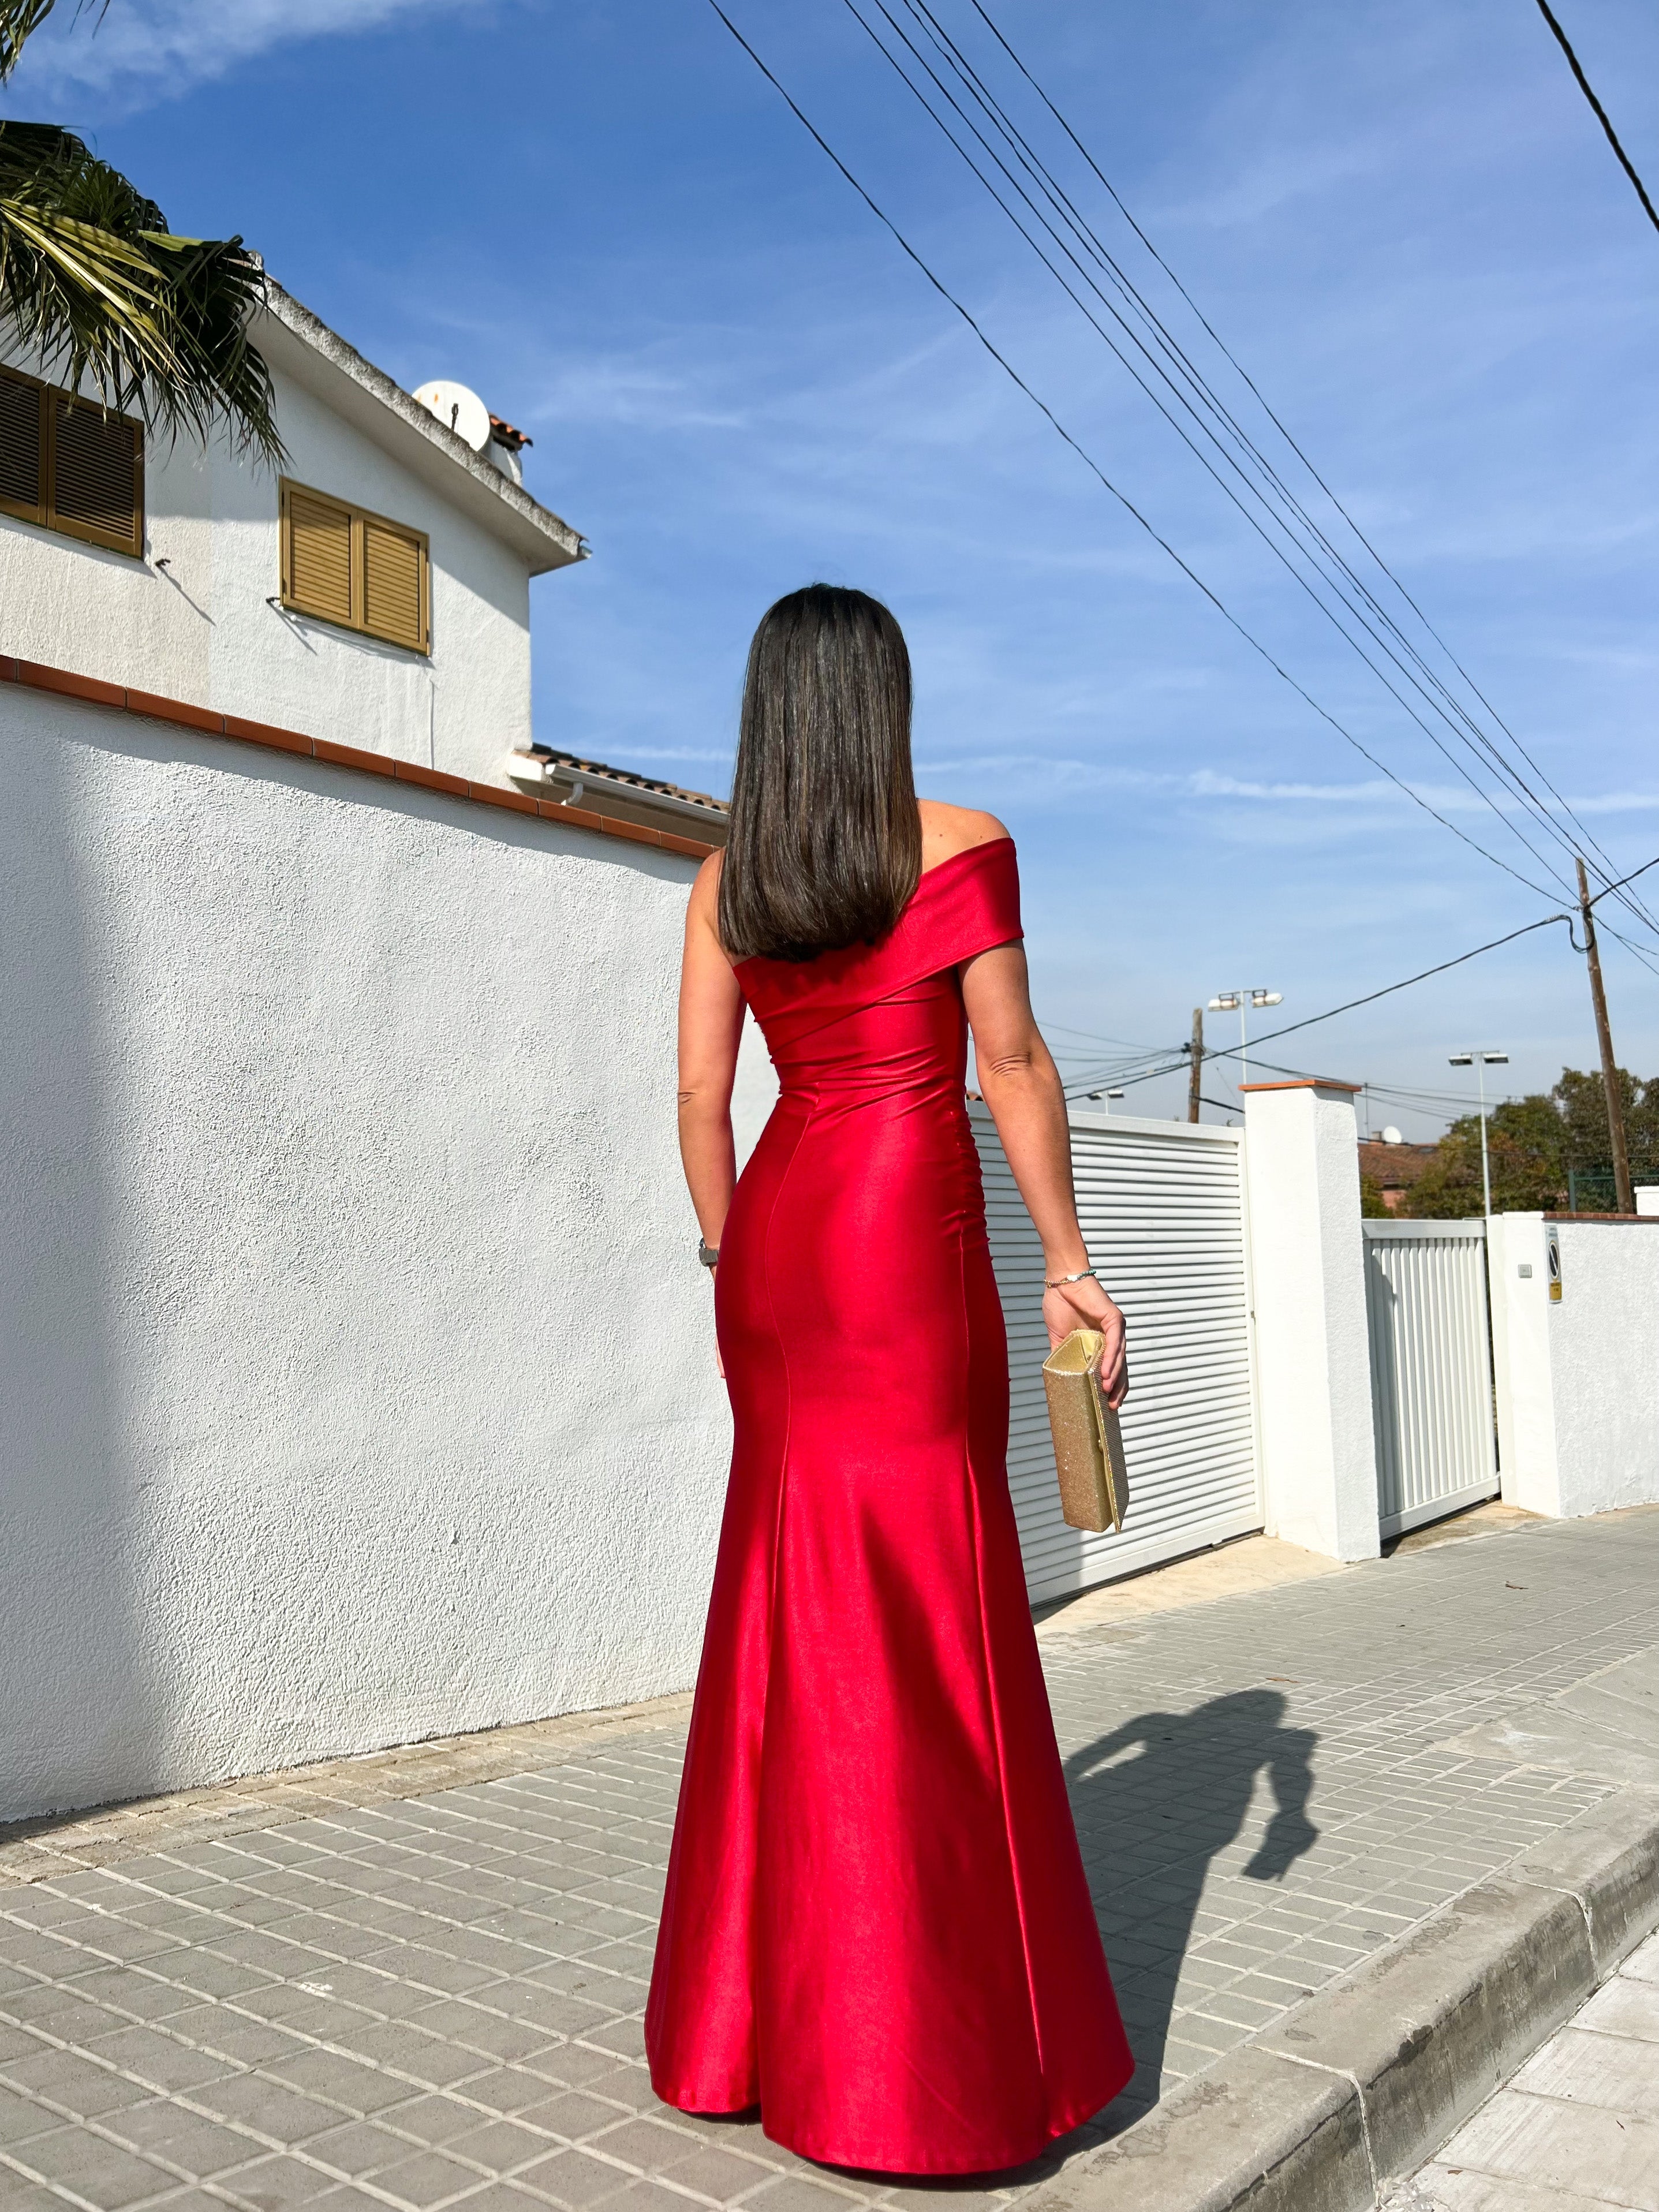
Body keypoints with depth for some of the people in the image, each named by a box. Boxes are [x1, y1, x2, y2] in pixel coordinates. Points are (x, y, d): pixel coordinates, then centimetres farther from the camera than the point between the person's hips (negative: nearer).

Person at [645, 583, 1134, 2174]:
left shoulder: (724, 881, 10)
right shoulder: (960, 845, -2)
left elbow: (701, 1094, 8)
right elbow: (1011, 1067, -6)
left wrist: (734, 1265, 16)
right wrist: (1069, 1262, -1)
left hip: (775, 1235, 5)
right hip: (906, 1238, -5)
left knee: (789, 1591, 13)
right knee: (916, 1613, 0)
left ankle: (758, 2015, 25)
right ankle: (914, 2056, 10)